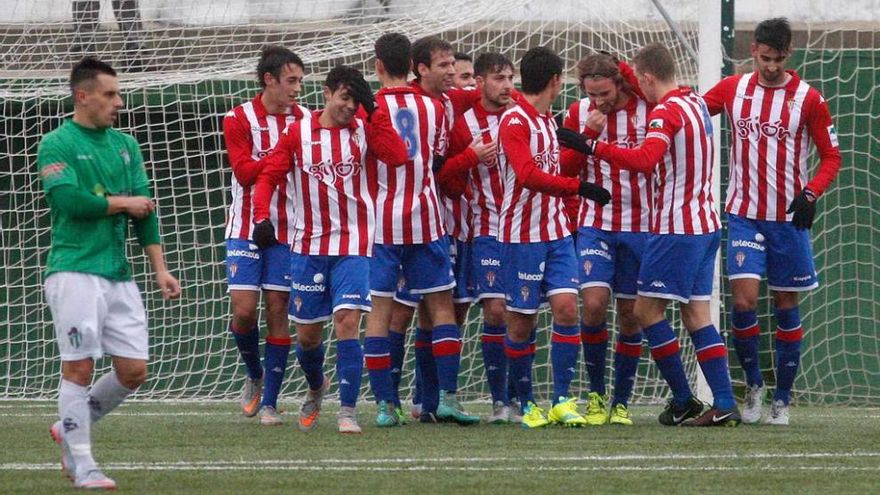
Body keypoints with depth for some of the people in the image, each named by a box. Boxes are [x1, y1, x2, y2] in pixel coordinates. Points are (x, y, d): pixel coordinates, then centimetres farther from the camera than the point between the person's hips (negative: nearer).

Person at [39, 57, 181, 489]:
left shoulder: (125, 145, 15)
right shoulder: (56, 145, -5)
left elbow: (145, 208, 13)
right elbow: (68, 199, -19)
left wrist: (160, 269, 7)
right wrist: (123, 203, -7)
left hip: (119, 274, 7)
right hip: (75, 271, -7)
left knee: (134, 370, 4)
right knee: (79, 368, -6)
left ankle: (70, 429, 24)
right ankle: (82, 468, 1)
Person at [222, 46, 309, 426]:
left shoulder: (306, 120, 3)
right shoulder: (239, 119, -4)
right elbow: (245, 171, -13)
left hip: (288, 230, 1)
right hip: (246, 228, -1)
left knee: (278, 311, -1)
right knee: (243, 310, -7)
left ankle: (269, 402, 4)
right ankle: (254, 376, 21)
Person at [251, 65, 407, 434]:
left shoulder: (363, 131, 1)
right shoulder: (298, 134, 3)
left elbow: (397, 156, -16)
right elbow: (268, 175, 4)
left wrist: (374, 111, -17)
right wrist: (262, 216, -11)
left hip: (352, 245, -2)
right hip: (308, 247, 2)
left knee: (347, 321, -16)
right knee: (307, 333, 9)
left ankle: (347, 412, -15)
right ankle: (316, 389, 40)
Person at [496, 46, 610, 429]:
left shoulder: (548, 121, 16)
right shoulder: (515, 121, -12)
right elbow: (529, 175, -25)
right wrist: (579, 187, -28)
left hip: (556, 232, 7)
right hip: (522, 235, -7)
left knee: (566, 307, -7)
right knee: (521, 322, 0)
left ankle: (562, 401, -6)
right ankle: (526, 404, 12)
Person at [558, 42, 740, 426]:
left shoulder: (666, 111, -15)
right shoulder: (696, 103, 13)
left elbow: (645, 160, -30)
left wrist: (592, 147, -33)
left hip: (676, 227, -9)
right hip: (705, 224, 9)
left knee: (647, 308, -2)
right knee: (696, 313, 8)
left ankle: (683, 402, -1)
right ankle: (724, 405, 0)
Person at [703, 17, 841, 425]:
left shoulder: (808, 99, -4)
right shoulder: (732, 89, 2)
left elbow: (831, 157, 1)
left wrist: (810, 194, -16)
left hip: (788, 218, -1)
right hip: (744, 215, 1)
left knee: (786, 307, 4)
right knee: (743, 300, -13)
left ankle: (782, 400, 14)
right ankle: (753, 385, 8)